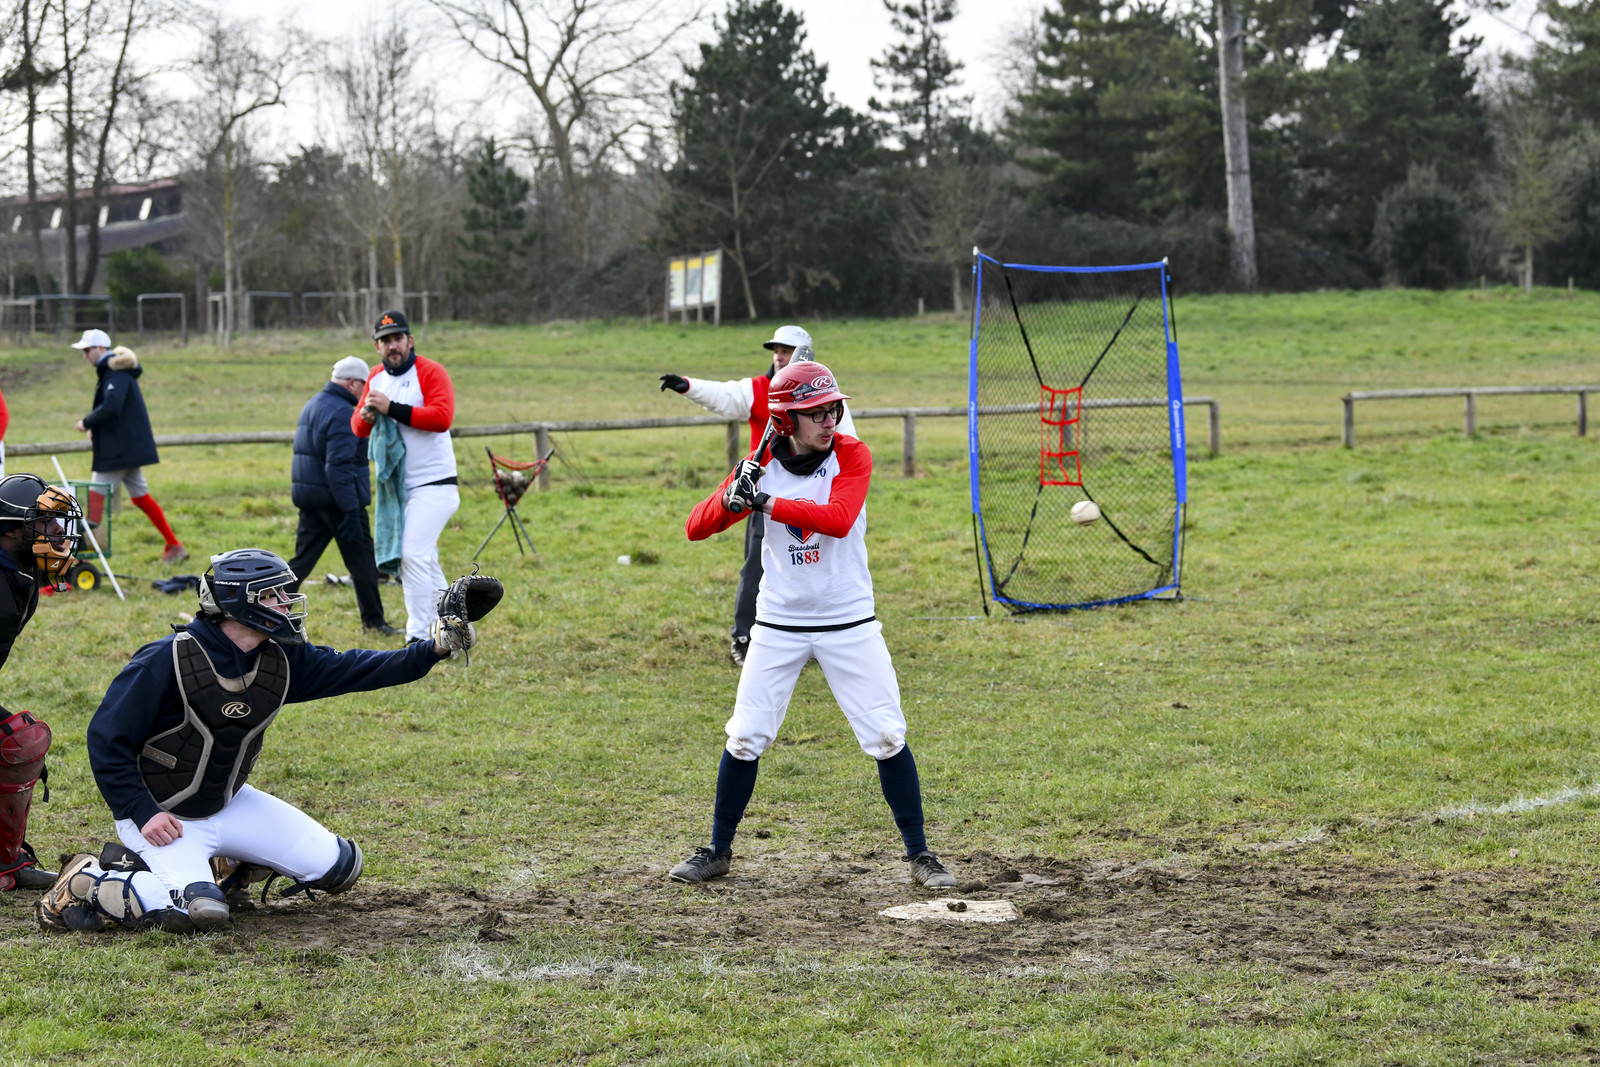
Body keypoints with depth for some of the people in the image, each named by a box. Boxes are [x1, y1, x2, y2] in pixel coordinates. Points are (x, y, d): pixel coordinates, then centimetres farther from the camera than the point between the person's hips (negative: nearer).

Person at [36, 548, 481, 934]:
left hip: (230, 805, 7)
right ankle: (90, 882, -8)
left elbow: (350, 669, -1)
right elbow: (106, 738, -18)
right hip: (162, 815, -7)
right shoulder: (167, 661, -22)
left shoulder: (281, 661, -4)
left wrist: (433, 649, -12)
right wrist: (143, 814, -21)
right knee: (201, 911, -31)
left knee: (338, 868, 1)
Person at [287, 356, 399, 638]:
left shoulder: (312, 406, 14)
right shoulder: (342, 413, -17)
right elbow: (339, 466, -24)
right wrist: (351, 511, -23)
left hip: (309, 498, 9)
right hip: (336, 499, -9)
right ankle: (373, 621, 13)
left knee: (302, 561, 9)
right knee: (362, 563, 5)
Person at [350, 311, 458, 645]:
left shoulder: (430, 372, -11)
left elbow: (442, 417, -25)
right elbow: (358, 427, 11)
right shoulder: (376, 377, 10)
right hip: (398, 486, 8)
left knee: (413, 555, -17)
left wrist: (393, 409, -26)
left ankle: (419, 636, -14)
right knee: (424, 562, 15)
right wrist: (366, 416, -13)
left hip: (434, 484, -8)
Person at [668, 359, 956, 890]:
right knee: (745, 738, 1)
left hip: (849, 622, -1)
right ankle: (718, 850, 18)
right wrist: (732, 497, -26)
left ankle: (919, 853, 8)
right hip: (779, 624, 1)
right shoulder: (760, 466, -3)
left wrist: (765, 502, -30)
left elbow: (838, 519, -26)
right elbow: (695, 529, -6)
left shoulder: (851, 456, -8)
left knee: (887, 736, -3)